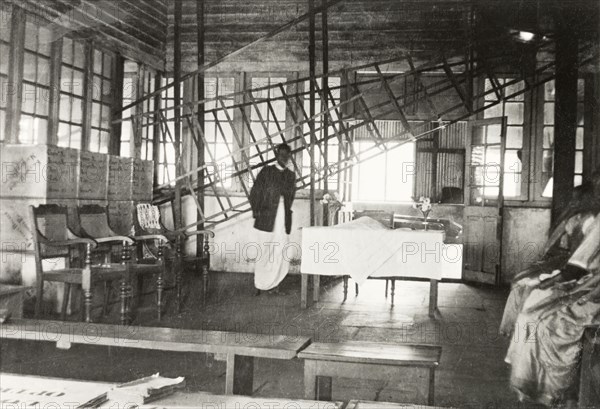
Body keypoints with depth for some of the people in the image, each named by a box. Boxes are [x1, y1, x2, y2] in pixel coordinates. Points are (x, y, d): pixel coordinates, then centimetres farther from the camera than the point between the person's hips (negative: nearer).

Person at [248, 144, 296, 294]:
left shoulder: (291, 175, 12)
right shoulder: (266, 172, 1)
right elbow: (255, 193, 1)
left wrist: (287, 211, 12)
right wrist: (256, 212, -4)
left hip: (284, 219, 3)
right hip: (266, 218, -3)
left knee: (280, 253, 0)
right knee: (264, 252, 1)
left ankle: (273, 283, 13)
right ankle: (260, 285, 13)